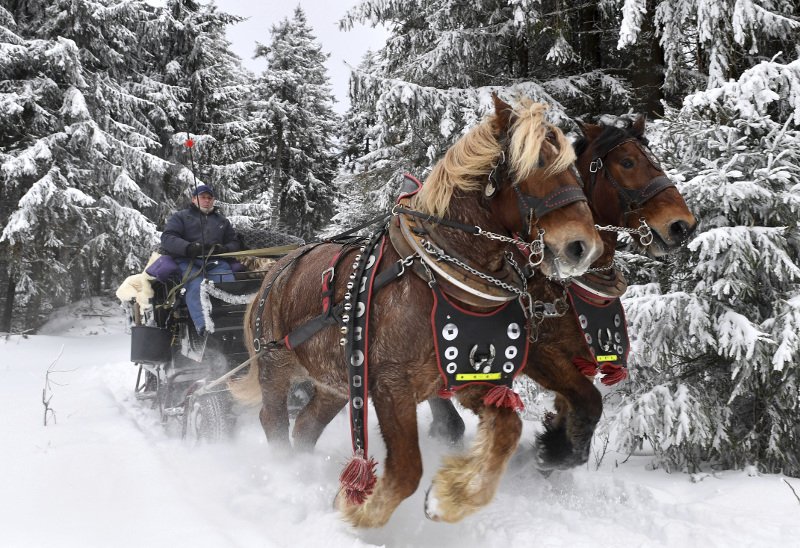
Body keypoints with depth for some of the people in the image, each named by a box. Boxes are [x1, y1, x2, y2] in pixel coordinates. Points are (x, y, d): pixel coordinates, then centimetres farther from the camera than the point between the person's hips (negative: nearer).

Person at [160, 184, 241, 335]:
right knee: (196, 286, -36)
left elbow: (234, 242, 27)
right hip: (187, 261, -3)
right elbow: (167, 238, 5)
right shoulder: (180, 217, 21)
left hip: (216, 262, 3)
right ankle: (203, 325, -55)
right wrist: (188, 247, -16)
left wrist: (224, 249, 0)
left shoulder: (222, 221, 32)